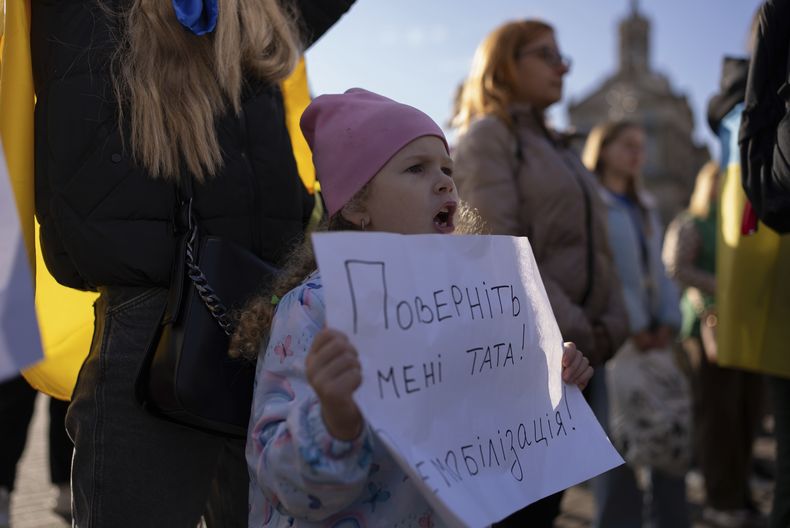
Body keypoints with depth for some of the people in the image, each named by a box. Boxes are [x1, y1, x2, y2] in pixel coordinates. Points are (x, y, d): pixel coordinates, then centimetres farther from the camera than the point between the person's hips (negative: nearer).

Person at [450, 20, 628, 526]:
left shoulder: (562, 148, 20)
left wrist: (610, 325, 0)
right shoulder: (487, 136, -4)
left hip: (576, 351, 8)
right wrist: (576, 333, -16)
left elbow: (597, 247, 17)